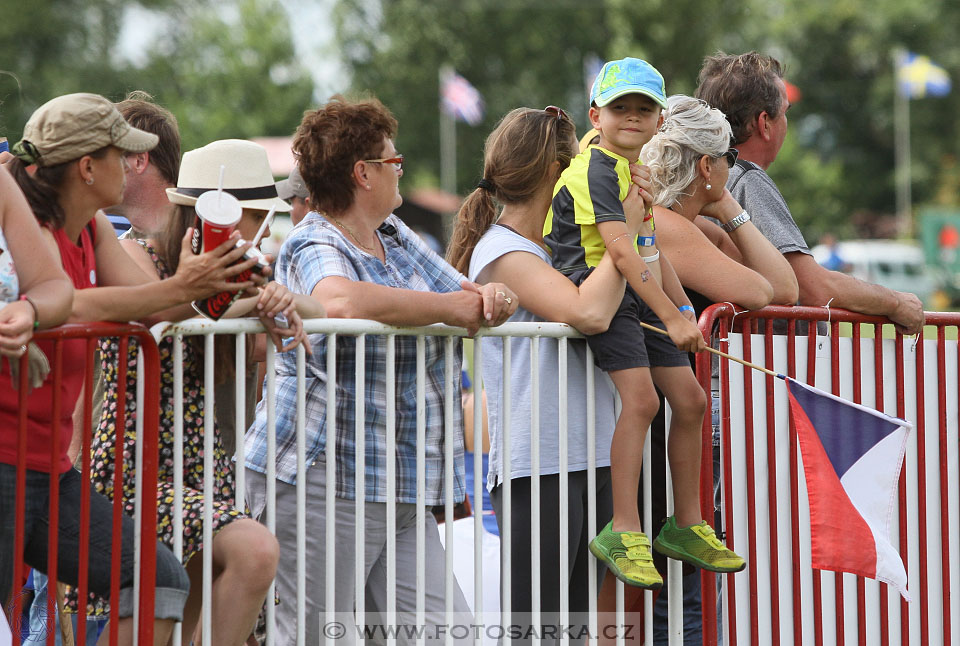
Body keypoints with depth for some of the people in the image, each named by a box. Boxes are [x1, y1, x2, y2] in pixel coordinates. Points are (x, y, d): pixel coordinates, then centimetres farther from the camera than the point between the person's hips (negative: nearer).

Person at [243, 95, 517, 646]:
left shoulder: (394, 234, 16)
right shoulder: (313, 248, -11)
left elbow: (463, 292, 22)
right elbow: (343, 300, -34)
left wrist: (492, 295, -4)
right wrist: (448, 306, -22)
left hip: (402, 490, 8)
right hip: (322, 481, -8)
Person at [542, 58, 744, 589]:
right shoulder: (595, 170, -16)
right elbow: (620, 250, -26)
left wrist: (685, 309, 22)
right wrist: (670, 317, -29)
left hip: (640, 296, 9)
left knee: (690, 399, 7)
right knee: (641, 397, -23)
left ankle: (686, 526, 20)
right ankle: (623, 534, -19)